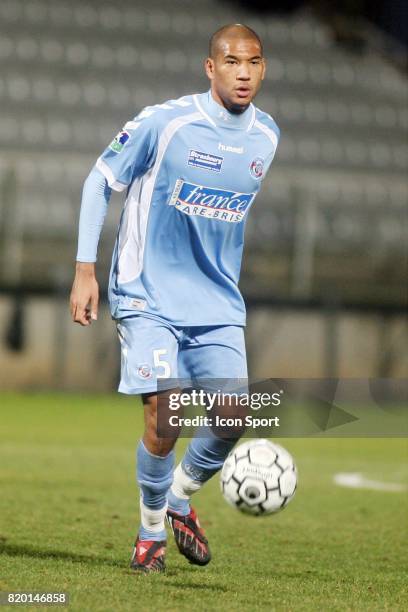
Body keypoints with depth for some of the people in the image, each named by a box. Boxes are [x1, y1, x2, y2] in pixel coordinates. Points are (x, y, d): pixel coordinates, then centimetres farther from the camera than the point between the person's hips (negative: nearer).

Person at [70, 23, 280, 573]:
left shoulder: (266, 137, 3)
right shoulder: (164, 123, -13)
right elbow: (100, 182, -4)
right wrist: (85, 270, -7)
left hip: (219, 305, 4)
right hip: (150, 296, -4)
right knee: (164, 417, -14)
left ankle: (180, 502, 22)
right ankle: (152, 532, 10)